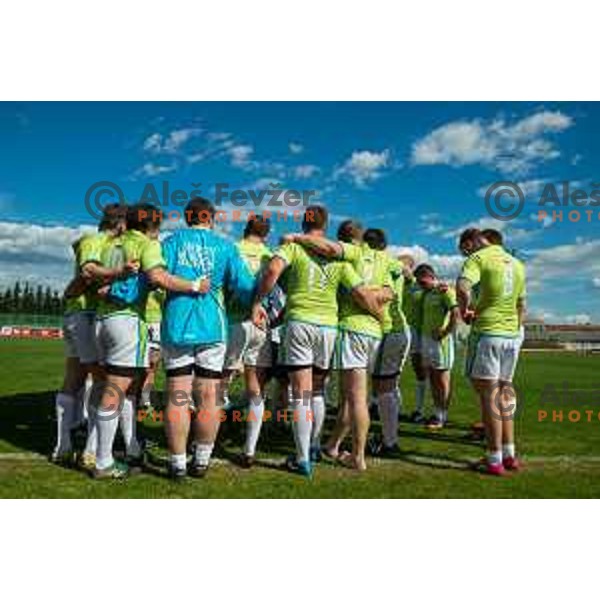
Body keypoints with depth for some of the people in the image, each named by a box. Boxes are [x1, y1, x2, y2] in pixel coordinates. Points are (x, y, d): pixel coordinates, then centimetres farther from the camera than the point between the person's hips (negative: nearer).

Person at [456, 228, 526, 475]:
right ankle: (509, 454, 20)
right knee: (504, 390, 15)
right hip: (512, 334, 7)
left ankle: (495, 460, 3)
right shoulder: (517, 263, 17)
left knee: (488, 394, -1)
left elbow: (463, 287, -27)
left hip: (487, 332, -7)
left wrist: (464, 310, -10)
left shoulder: (478, 258, -7)